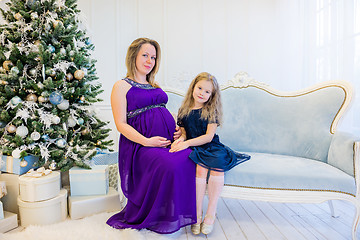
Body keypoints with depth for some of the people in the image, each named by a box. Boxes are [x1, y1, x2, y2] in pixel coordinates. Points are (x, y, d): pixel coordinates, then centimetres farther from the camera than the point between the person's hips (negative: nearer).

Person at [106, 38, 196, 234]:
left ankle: (184, 213, -1)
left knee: (191, 159, -19)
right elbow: (121, 124, -4)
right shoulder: (121, 86, 4)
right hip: (140, 144, -6)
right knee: (168, 165, -30)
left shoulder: (155, 87, 24)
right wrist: (146, 141, -17)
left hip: (169, 141, 6)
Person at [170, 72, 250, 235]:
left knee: (218, 163, -33)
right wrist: (180, 139, -13)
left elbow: (209, 136, -8)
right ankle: (197, 215, -21)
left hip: (211, 146, 0)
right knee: (201, 167, -32)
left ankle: (211, 214, -22)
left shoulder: (211, 111, 2)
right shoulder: (184, 111, 10)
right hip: (193, 149, 1)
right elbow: (183, 132, 12)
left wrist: (187, 143, -20)